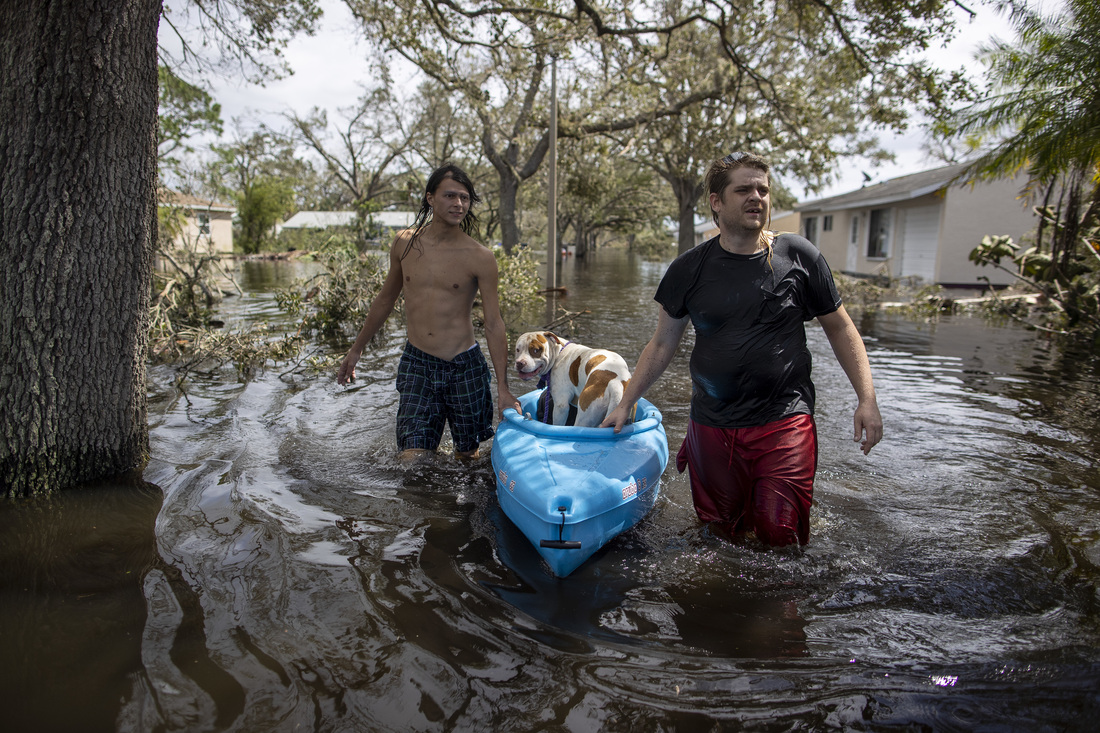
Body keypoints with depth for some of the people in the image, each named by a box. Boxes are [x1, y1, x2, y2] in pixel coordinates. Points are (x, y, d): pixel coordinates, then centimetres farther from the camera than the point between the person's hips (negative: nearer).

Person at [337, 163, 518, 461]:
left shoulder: (480, 257, -7)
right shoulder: (404, 243, 3)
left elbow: (494, 324, -7)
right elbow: (386, 299, 17)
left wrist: (503, 388, -11)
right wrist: (356, 350, 22)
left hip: (465, 366, -1)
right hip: (416, 363, 2)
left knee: (468, 455, 10)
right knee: (412, 460, -7)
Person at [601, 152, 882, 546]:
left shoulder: (799, 256, -1)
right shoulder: (689, 269, 1)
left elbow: (839, 327, 6)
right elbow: (662, 343, 9)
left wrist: (867, 399, -1)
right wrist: (624, 404, 8)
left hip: (784, 420, -1)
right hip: (712, 424, 2)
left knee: (779, 534, -8)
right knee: (724, 529, 10)